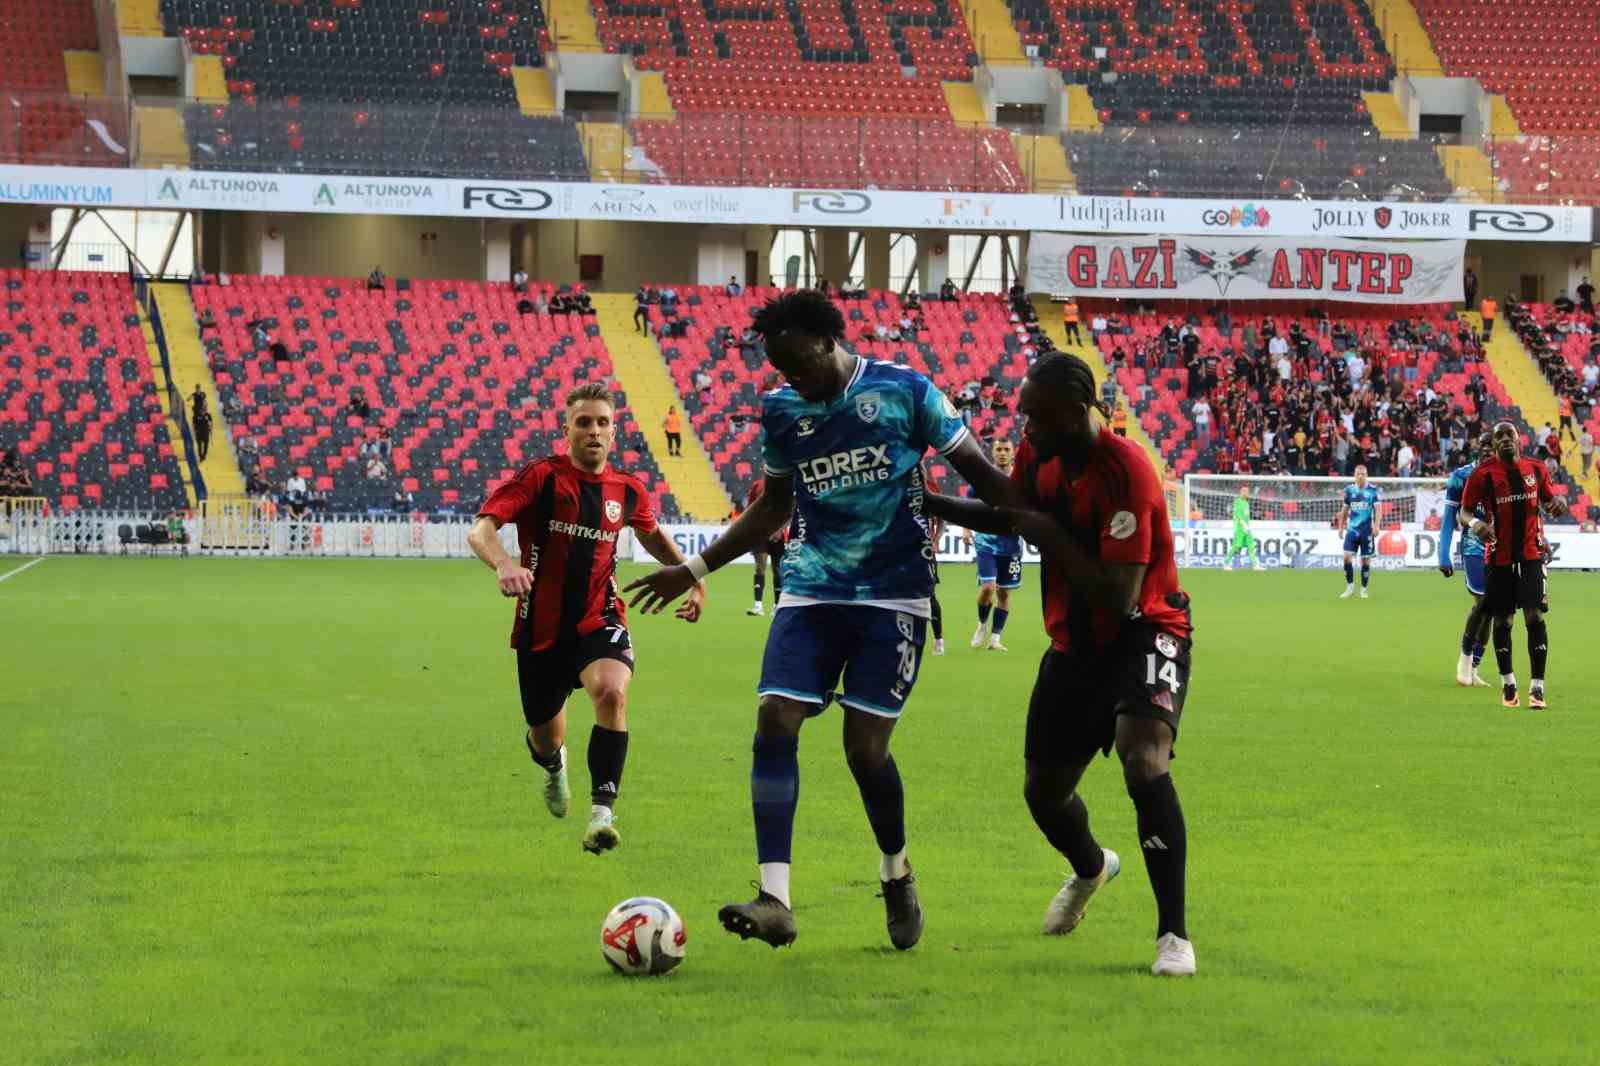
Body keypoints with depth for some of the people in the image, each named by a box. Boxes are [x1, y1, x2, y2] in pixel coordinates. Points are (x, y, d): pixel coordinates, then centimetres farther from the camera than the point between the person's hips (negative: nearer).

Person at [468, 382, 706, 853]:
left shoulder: (628, 491, 2)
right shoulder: (541, 477, -11)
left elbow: (651, 534, 26)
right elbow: (480, 531, -22)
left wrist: (691, 577, 22)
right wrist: (504, 564, -43)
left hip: (599, 623, 1)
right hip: (541, 628, -1)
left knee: (612, 691, -32)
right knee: (546, 739, 12)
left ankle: (602, 813, -28)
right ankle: (554, 765, 54)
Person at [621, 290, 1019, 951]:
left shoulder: (904, 391, -5)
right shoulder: (781, 410, 8)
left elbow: (979, 473, 2)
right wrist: (695, 569, 21)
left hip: (893, 595, -4)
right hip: (811, 591, 4)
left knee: (865, 745, -9)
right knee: (774, 721, -15)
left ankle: (897, 876, 19)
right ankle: (774, 900, -18)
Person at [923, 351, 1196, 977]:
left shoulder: (1126, 472, -27)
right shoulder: (1039, 455, -4)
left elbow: (1118, 597, -31)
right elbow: (1009, 517, 20)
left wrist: (1050, 535, -24)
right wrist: (926, 503, 9)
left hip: (1144, 636, -7)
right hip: (1074, 645, 7)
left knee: (1144, 763, -31)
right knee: (1042, 790, 13)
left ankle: (1173, 935, -25)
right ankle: (1091, 868, 50)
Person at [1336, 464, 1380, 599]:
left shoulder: (1372, 490, -1)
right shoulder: (1349, 490, 7)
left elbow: (1377, 509, -4)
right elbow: (1345, 510, 16)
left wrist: (1376, 525, -17)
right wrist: (1340, 526, 15)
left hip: (1367, 530, -2)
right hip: (1352, 528, 2)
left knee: (1366, 559, 2)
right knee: (1347, 556, -9)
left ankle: (1364, 589, 13)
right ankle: (1350, 587, 3)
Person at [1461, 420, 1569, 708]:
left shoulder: (1536, 469, 4)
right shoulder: (1482, 474, -6)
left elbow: (1547, 499, 20)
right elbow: (1465, 511, -2)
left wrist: (1558, 503, -4)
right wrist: (1476, 524, -25)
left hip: (1531, 554, 1)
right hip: (1499, 558, -1)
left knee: (1535, 617, -9)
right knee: (1502, 621, 7)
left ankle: (1537, 686, -6)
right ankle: (1508, 683, 24)